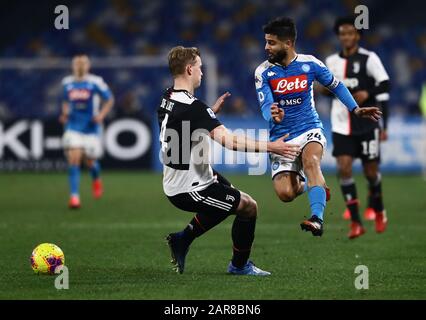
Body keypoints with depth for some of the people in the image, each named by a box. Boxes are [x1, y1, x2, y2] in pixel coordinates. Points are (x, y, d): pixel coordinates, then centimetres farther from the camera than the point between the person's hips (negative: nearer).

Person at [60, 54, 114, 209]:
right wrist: (65, 113, 2)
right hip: (73, 127, 2)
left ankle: (96, 180, 45)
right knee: (74, 159, -14)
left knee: (90, 161, 7)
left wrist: (101, 115, -15)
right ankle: (74, 196, -14)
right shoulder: (67, 83, 4)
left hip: (91, 128, -2)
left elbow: (109, 100, 0)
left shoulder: (95, 82, -7)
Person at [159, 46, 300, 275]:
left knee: (229, 193, 31)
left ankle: (183, 239, 29)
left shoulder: (168, 99, 3)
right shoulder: (193, 108, -27)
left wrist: (212, 112, 16)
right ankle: (239, 265, 20)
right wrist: (271, 147, -29)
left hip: (174, 183, 10)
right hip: (189, 190, -10)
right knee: (249, 207, 3)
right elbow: (229, 140, -33)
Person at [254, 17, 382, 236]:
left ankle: (317, 219, -45)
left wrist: (355, 109, 5)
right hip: (281, 136, 1)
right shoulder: (263, 72, -7)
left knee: (311, 162, -35)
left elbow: (335, 85, 12)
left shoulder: (310, 64, -4)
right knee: (285, 193, -14)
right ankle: (305, 184, 24)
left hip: (309, 130, -1)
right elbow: (265, 105, -15)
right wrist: (272, 114, -39)